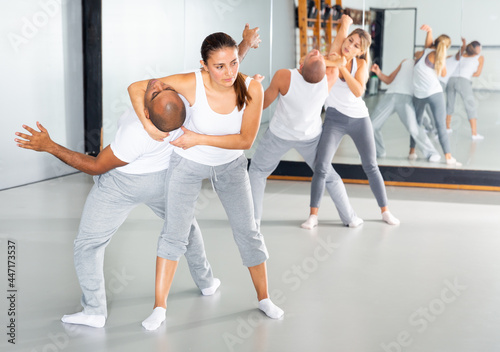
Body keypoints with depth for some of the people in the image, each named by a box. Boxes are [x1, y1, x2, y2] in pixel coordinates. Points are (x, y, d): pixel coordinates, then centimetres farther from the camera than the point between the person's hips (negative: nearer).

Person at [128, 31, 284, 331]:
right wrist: (148, 125, -31)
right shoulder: (191, 84, -29)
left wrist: (199, 138, -25)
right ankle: (160, 307, 9)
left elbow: (245, 140, -22)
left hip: (231, 165, 2)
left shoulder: (252, 89, -25)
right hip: (188, 163, -1)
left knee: (248, 230, 7)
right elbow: (136, 88, -22)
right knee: (175, 232, -2)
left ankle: (264, 298, 25)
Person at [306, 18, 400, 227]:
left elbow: (358, 91, -17)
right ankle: (313, 214, -1)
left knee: (371, 166, 9)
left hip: (360, 118, 2)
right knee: (321, 166, -13)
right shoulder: (333, 55, -5)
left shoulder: (361, 64, -4)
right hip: (334, 119, -1)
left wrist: (343, 67, -22)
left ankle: (385, 211, 21)